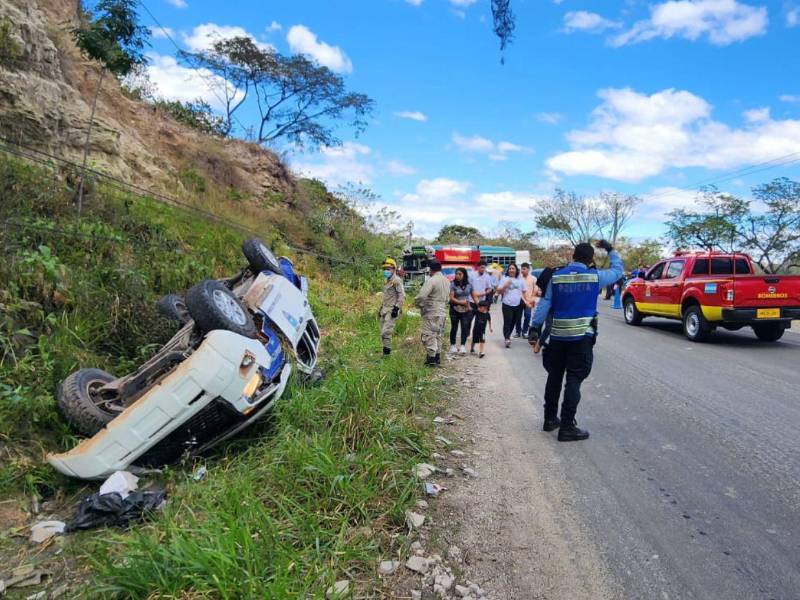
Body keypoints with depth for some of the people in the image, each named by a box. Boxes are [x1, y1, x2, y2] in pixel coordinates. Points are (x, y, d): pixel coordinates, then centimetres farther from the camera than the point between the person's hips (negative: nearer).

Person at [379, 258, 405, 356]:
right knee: (383, 333, 9)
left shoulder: (397, 280, -10)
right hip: (385, 309, 9)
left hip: (392, 310, -9)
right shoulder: (386, 280, 19)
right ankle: (385, 353, 17)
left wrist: (396, 308, -21)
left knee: (386, 331, -16)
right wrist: (381, 308, 24)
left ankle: (387, 351, -9)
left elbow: (402, 295, -16)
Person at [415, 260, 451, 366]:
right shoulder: (446, 281, 10)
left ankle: (431, 358, -3)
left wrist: (418, 303, -5)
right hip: (442, 312, 8)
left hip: (431, 313, -8)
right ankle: (437, 357, 24)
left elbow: (421, 296, -23)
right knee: (438, 335, 17)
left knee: (429, 335, -2)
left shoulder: (431, 280, -17)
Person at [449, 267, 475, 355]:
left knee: (465, 327, -3)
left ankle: (463, 346, 4)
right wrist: (461, 302, -22)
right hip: (455, 309, -2)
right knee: (454, 328, 9)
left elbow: (473, 296, 8)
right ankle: (452, 345, 22)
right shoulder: (453, 284, -9)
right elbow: (451, 298, -13)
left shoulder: (469, 285, 2)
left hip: (466, 310, 2)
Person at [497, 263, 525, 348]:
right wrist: (505, 286, -15)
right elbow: (499, 291, 1)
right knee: (507, 322, -12)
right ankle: (507, 339, -18)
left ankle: (508, 335, 27)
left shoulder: (520, 280, 10)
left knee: (513, 322, 11)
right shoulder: (504, 279, 2)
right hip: (507, 304, -3)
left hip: (518, 305, 4)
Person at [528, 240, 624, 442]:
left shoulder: (556, 276, 3)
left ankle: (550, 419, 24)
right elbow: (618, 270, 15)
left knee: (554, 376, 15)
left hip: (558, 335, 3)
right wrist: (610, 250, 27)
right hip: (582, 336, -3)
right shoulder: (595, 277, -3)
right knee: (574, 380, -1)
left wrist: (535, 327, -1)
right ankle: (567, 427, 0)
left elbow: (544, 303, -1)